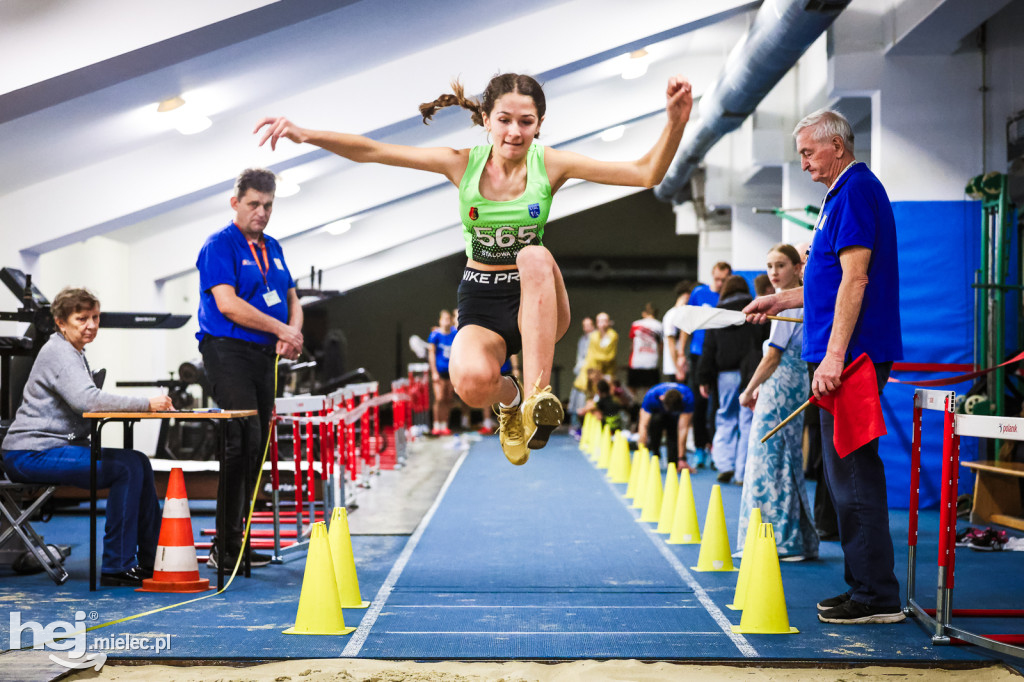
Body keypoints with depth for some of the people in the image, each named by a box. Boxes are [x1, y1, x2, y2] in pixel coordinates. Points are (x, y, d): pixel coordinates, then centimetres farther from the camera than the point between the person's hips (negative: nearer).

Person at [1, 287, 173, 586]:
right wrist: (147, 404, -29)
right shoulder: (58, 352, -14)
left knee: (139, 463, 6)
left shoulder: (74, 353, 21)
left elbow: (88, 401, 14)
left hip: (57, 447, 10)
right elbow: (87, 399, -29)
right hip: (31, 455, -10)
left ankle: (150, 560, 10)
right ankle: (117, 567, -17)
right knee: (127, 468, -21)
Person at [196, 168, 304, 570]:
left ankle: (237, 540, 14)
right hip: (228, 352, -8)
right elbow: (227, 303, -16)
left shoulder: (272, 248, 19)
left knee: (257, 446, 7)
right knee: (243, 441, -16)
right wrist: (281, 329, -14)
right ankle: (226, 548, -12)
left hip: (263, 356, 8)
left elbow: (292, 300, 19)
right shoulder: (219, 245, -5)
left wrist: (292, 334, -3)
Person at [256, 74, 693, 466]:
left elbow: (647, 173, -13)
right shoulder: (463, 163, -5)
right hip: (481, 303, 0)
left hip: (538, 303, 0)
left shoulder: (550, 164, -7)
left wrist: (675, 123, -29)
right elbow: (370, 152, -7)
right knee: (472, 382, -33)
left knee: (535, 257, -36)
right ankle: (509, 397, 7)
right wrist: (308, 135, -21)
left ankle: (538, 395, -34)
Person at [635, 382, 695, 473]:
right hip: (657, 413, -1)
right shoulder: (650, 397, -38)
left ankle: (674, 463, -2)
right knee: (655, 421, -34)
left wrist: (681, 459, -33)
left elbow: (683, 428, -36)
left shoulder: (687, 397, -37)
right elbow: (643, 426, -38)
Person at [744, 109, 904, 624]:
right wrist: (783, 300, 27)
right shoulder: (847, 192, 21)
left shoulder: (855, 191, -11)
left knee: (852, 471, -9)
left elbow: (854, 281, -19)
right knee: (846, 470, 12)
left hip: (854, 354, -11)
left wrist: (834, 356, -23)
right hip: (851, 357, 11)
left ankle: (876, 596, -5)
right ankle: (867, 586, 18)